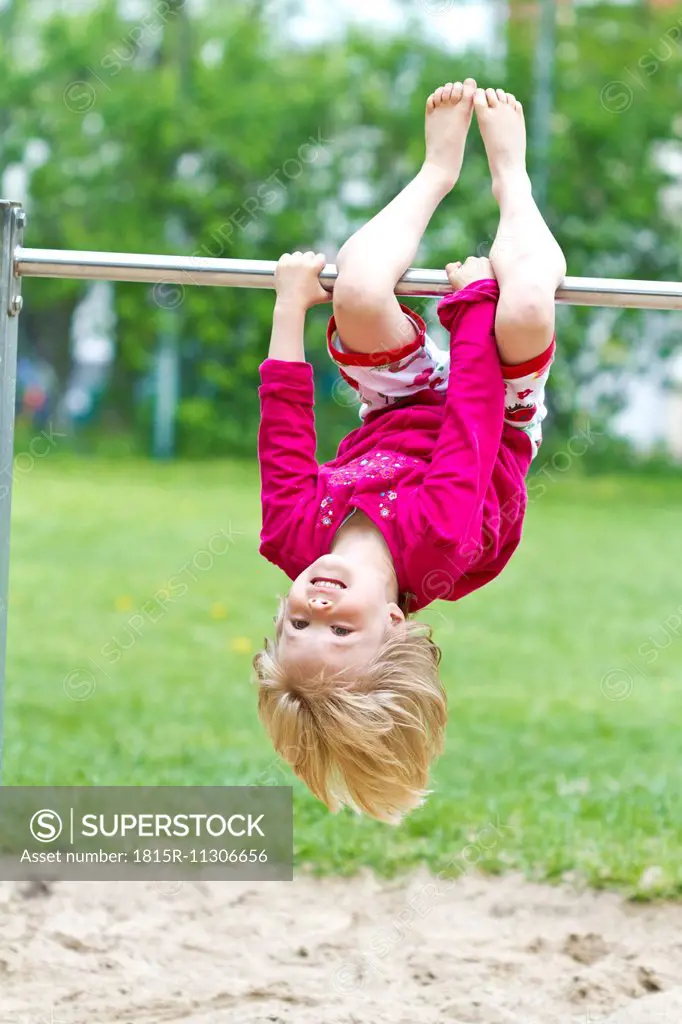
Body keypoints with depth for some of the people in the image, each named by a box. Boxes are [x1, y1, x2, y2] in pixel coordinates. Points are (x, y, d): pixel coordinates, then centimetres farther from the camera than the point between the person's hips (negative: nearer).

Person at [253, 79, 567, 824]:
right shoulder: (443, 539, -47)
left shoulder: (292, 538, -38)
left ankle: (440, 169, 13)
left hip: (394, 411, 2)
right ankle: (508, 176, 11)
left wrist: (290, 307, -14)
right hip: (504, 419, -2)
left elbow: (283, 429, -25)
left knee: (360, 291, -25)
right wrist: (475, 298, -23)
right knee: (525, 309, -30)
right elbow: (474, 413, -35)